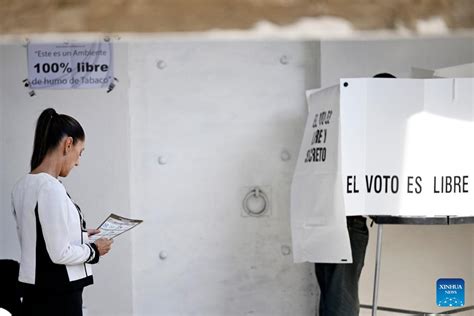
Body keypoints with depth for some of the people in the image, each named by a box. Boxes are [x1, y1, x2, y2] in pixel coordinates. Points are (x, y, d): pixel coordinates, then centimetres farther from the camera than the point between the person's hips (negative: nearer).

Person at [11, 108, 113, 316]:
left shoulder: (22, 186, 7)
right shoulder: (51, 188, -19)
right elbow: (60, 253, -19)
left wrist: (79, 235, 15)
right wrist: (94, 250, -4)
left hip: (33, 293, 9)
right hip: (56, 296, -9)